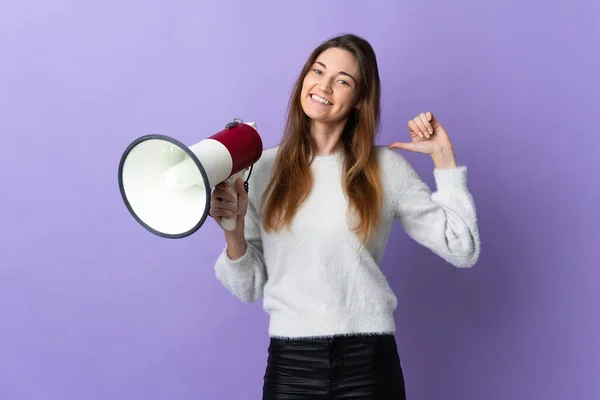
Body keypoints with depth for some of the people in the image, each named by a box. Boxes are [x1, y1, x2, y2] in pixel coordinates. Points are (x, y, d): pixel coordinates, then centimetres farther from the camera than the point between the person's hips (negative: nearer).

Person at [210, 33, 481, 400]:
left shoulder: (385, 168, 0)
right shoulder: (263, 168, 2)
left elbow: (462, 250, 0)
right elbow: (250, 286, 5)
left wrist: (443, 156, -1)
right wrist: (233, 230, -14)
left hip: (367, 360, 0)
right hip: (290, 362, 1)